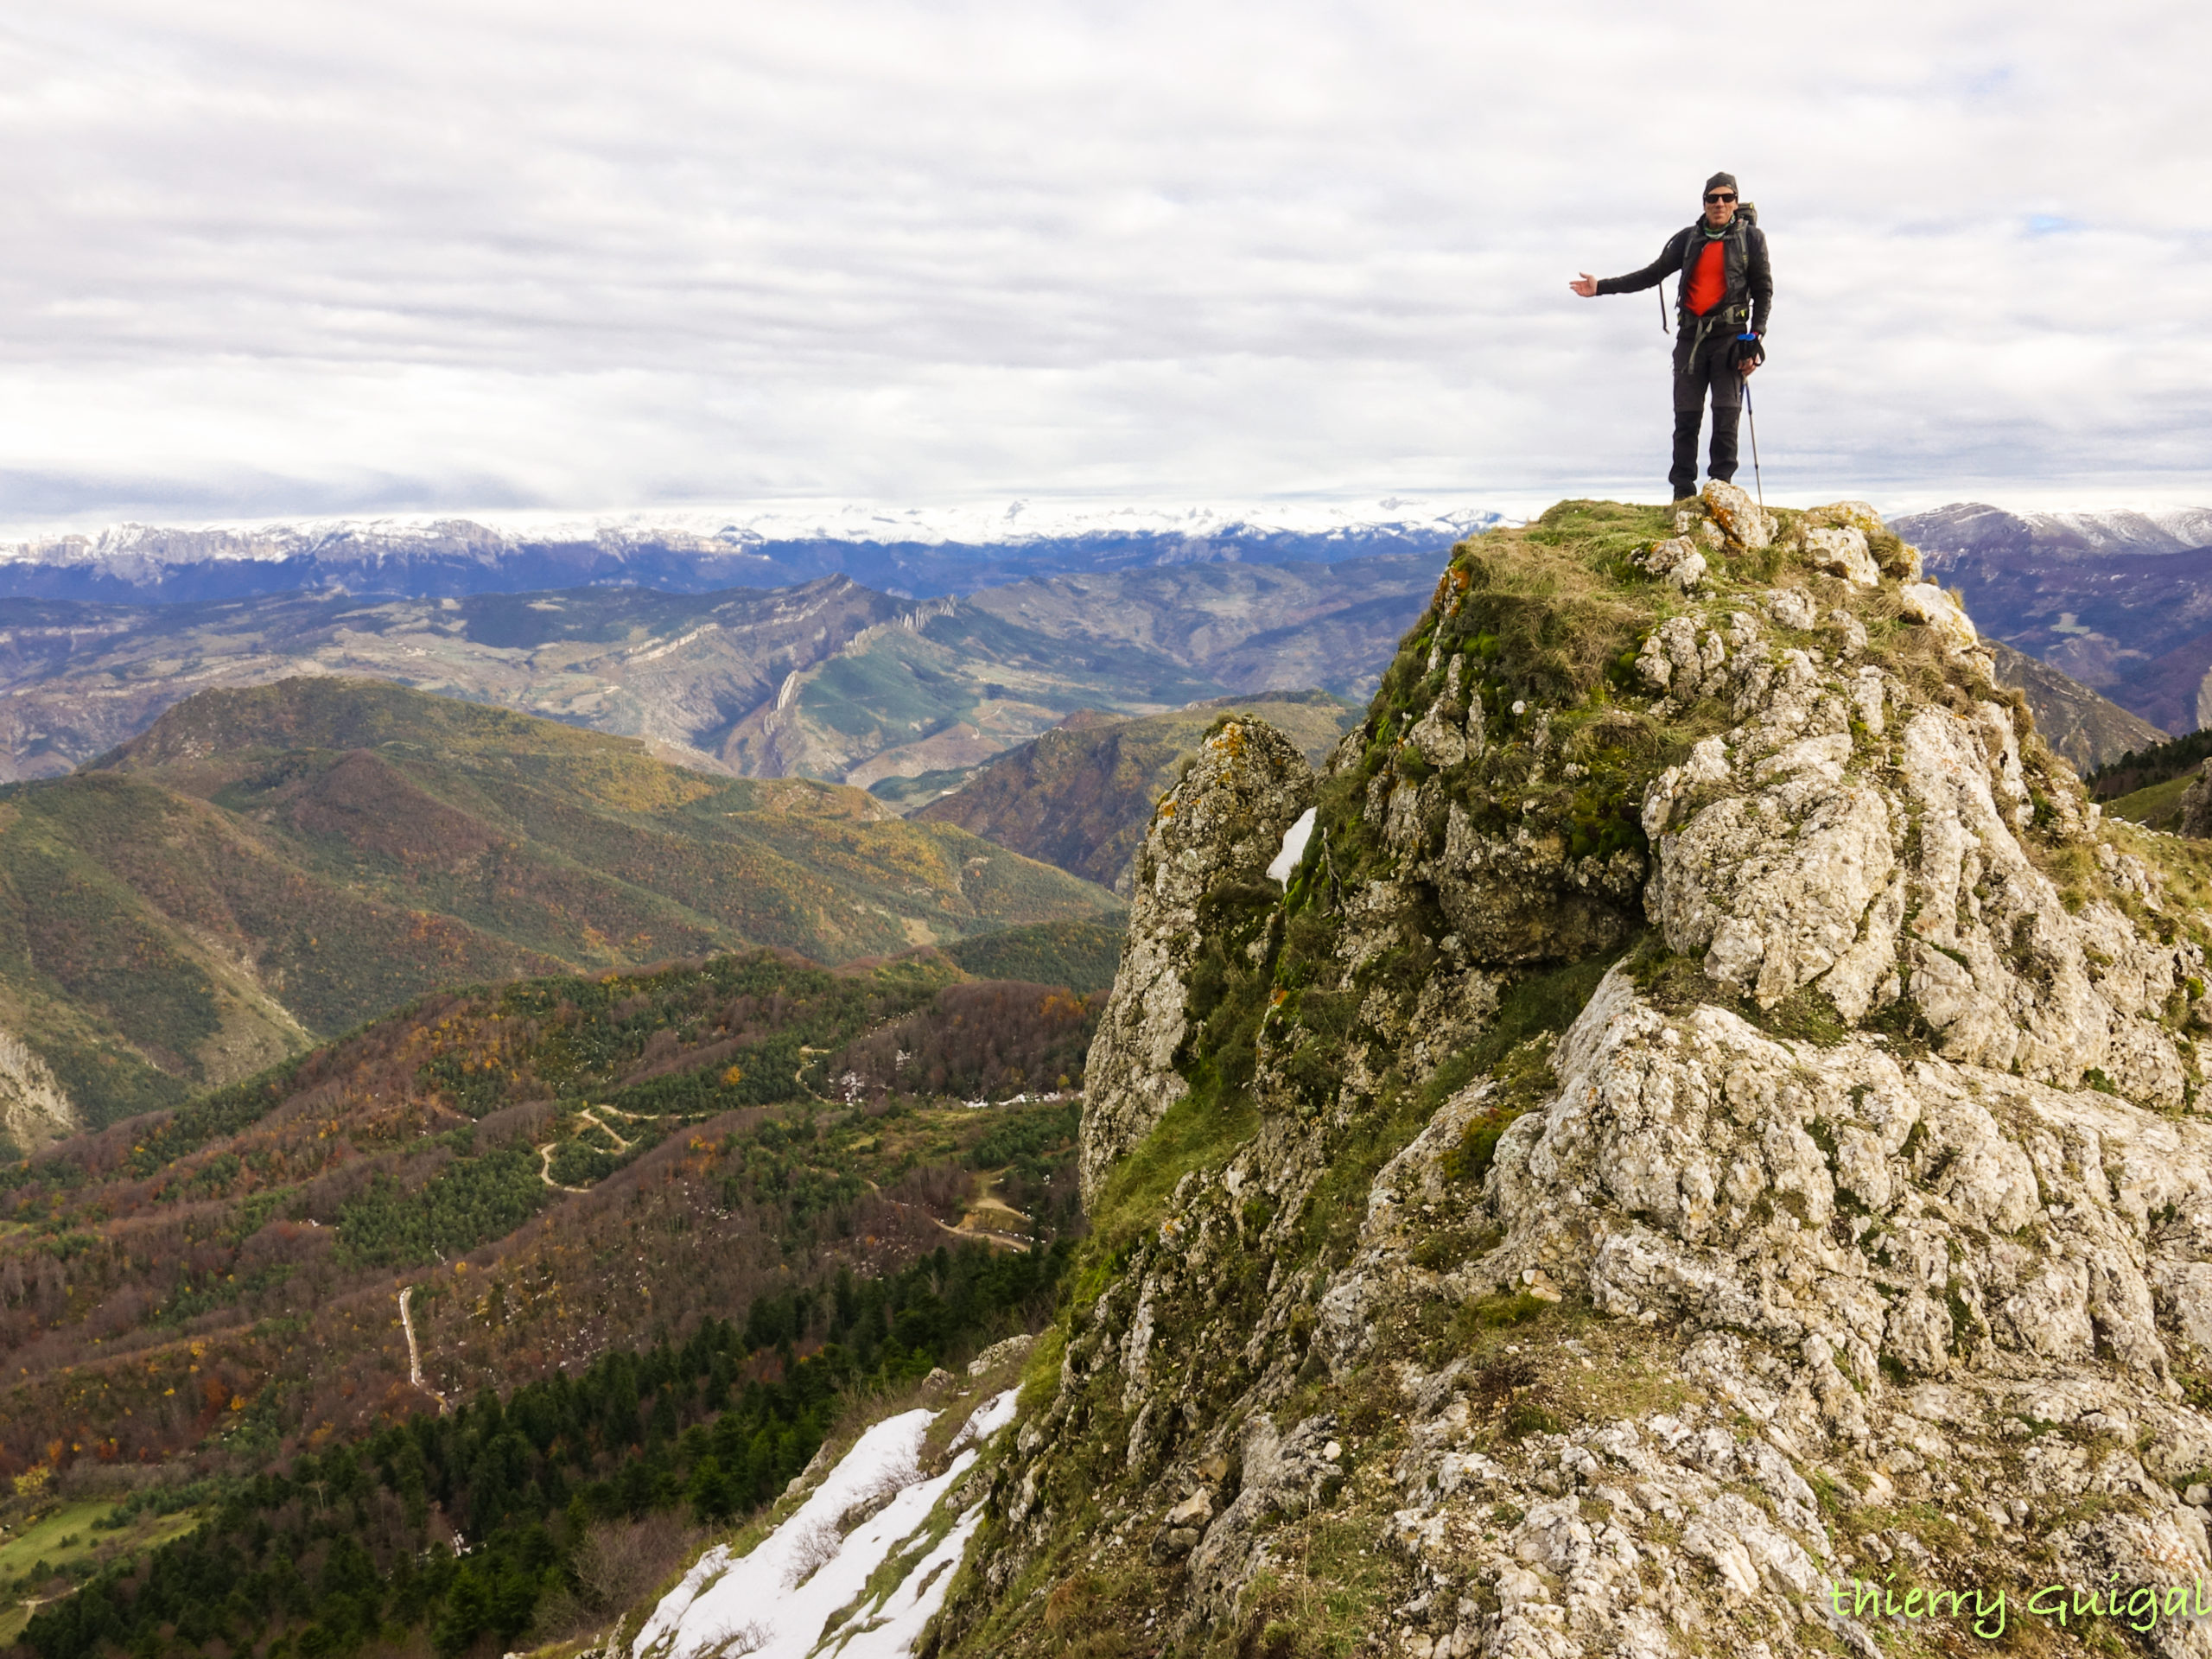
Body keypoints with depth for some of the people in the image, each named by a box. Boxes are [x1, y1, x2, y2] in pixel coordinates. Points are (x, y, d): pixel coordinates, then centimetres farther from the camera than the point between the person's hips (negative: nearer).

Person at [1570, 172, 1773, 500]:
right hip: (1691, 336, 2)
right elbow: (1652, 275, 14)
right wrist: (1601, 287, 8)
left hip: (1729, 336, -2)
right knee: (1686, 416, -2)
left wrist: (1755, 338, -6)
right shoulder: (1688, 239, 11)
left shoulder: (1751, 238, 4)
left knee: (1726, 414, -10)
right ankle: (1683, 491, 0)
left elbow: (1763, 290, 4)